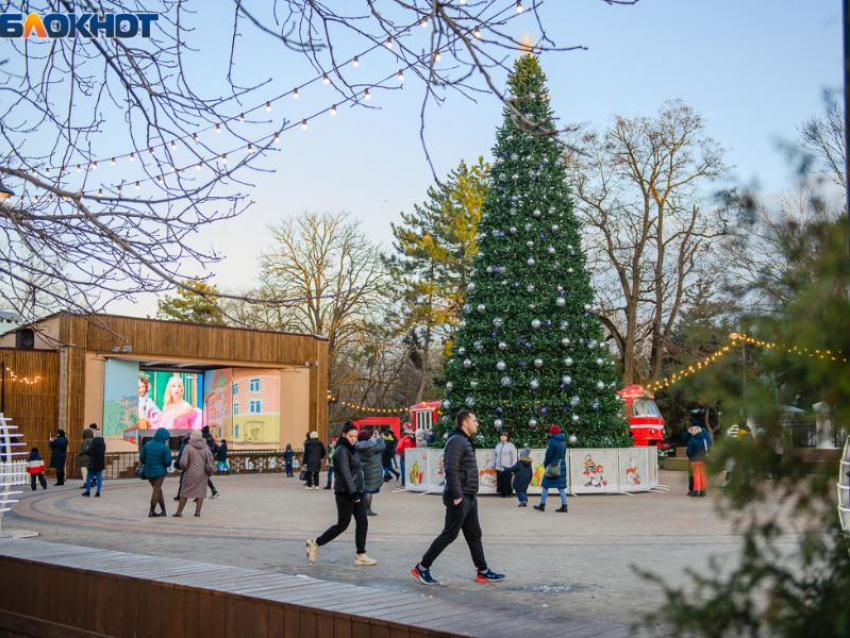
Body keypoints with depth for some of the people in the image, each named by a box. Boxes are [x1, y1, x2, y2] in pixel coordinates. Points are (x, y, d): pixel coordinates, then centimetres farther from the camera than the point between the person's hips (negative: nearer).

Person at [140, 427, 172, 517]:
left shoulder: (147, 444, -4)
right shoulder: (164, 447, -15)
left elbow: (141, 459, 0)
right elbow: (168, 462, -12)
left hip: (148, 471, 4)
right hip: (160, 471, -4)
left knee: (158, 490, 18)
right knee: (157, 490, 9)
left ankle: (163, 510, 21)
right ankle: (151, 512, 9)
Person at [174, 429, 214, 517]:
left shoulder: (188, 447, -9)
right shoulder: (206, 448, -2)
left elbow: (183, 462, -13)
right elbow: (209, 463, -6)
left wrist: (184, 468, 7)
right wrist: (209, 473, 8)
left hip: (190, 474, -1)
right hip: (202, 474, 2)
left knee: (185, 493, 8)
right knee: (200, 493, 9)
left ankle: (179, 511, 9)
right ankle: (198, 511, 1)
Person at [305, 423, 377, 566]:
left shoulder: (349, 449, 15)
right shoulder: (342, 450, -14)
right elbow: (345, 474, -20)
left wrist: (358, 492, 18)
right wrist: (353, 493, -24)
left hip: (356, 491, 9)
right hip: (345, 493, -9)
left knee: (362, 523, 3)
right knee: (342, 524, -3)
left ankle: (361, 556, 5)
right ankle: (315, 543, 12)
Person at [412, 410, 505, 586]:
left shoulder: (465, 441, 16)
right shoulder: (456, 441, -15)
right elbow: (451, 470, -23)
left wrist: (471, 495, 17)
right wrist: (456, 496, -24)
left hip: (469, 498, 10)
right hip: (460, 498, -10)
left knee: (474, 535, 12)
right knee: (449, 535, -4)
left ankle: (483, 571, 18)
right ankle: (422, 568, 3)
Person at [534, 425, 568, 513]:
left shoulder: (552, 441, -12)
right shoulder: (563, 442, 10)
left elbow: (549, 455, -11)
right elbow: (563, 455, 12)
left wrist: (545, 464, 1)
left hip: (553, 466, -7)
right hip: (562, 466, 7)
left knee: (545, 486, 3)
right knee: (561, 487, 7)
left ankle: (542, 505, 7)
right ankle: (564, 506, 2)